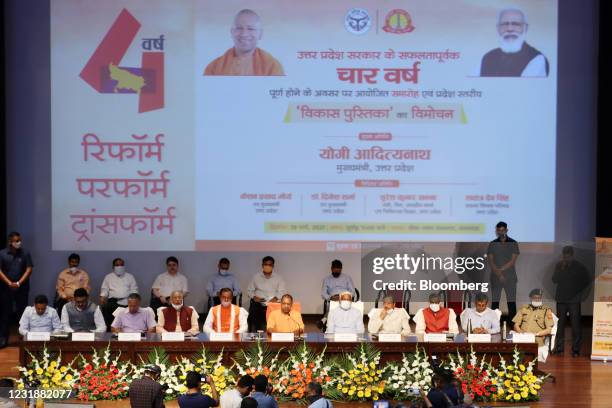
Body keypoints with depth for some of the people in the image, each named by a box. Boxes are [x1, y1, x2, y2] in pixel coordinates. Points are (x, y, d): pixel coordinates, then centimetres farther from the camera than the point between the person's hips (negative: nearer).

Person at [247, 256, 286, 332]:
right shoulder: (256, 277, 15)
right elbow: (250, 290, 16)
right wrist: (253, 297, -5)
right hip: (258, 305, 1)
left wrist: (276, 298, -15)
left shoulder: (278, 279, 12)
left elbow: (282, 291, 5)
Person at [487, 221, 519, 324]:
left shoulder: (513, 243, 3)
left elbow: (513, 261, -5)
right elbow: (490, 261, -1)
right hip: (496, 277, 1)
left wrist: (501, 269, -14)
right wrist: (499, 274, -13)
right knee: (494, 302, 1)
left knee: (511, 302, -2)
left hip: (510, 277, -1)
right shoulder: (492, 244, 7)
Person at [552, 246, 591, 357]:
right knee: (560, 323, 5)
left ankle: (576, 349, -3)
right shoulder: (559, 265, 4)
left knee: (575, 324, -6)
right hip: (561, 299, 3)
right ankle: (559, 347, 13)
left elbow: (588, 279, 6)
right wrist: (561, 269, -14)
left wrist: (580, 290, 2)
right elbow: (554, 280, -3)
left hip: (574, 299, -3)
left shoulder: (578, 266, -3)